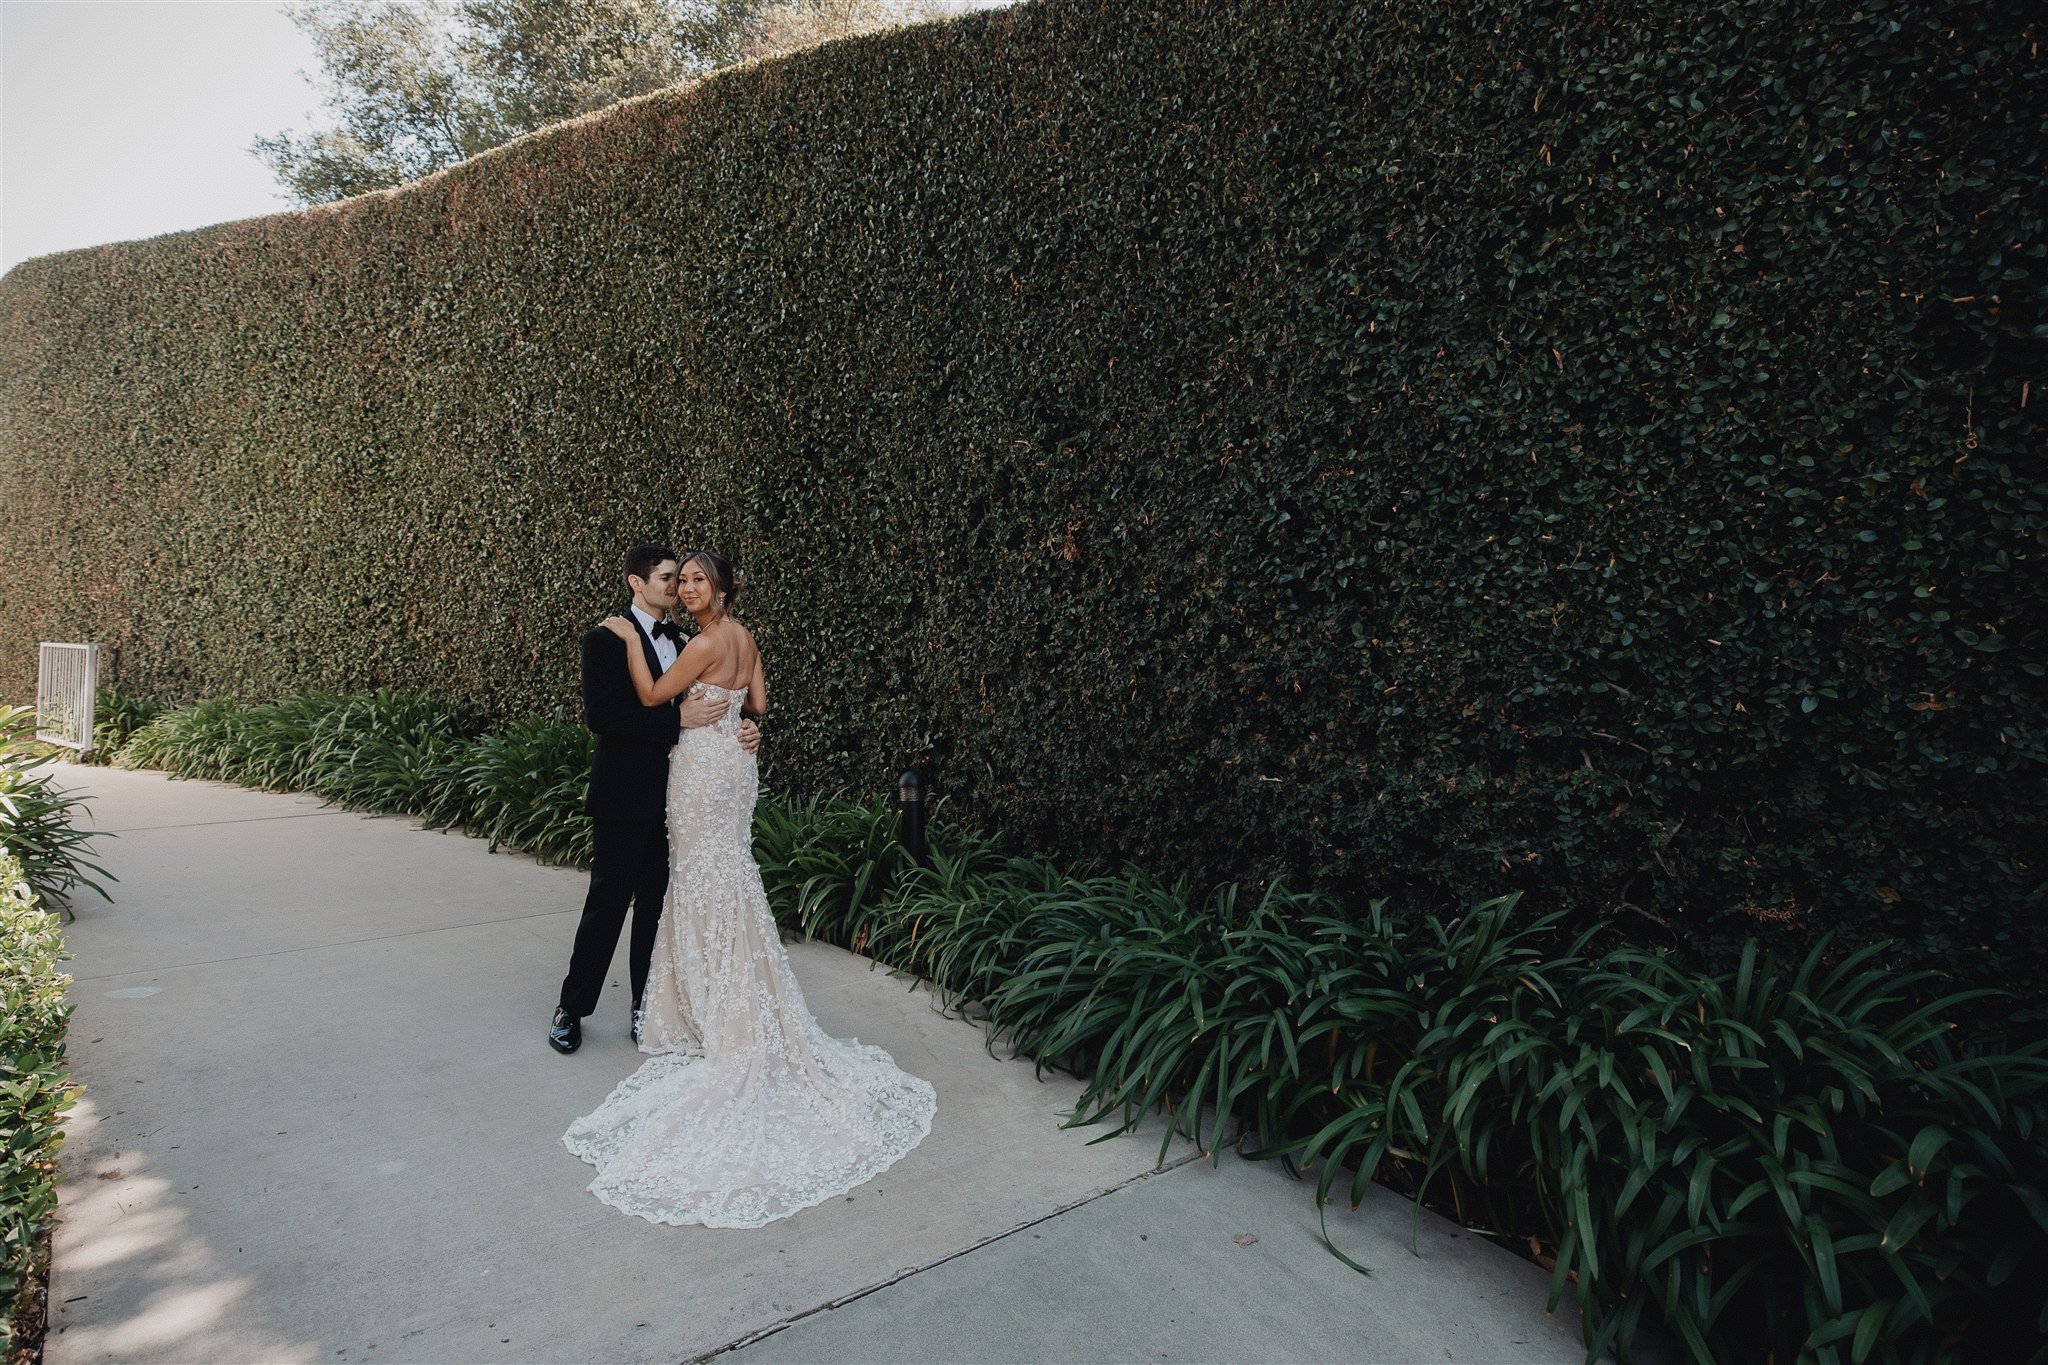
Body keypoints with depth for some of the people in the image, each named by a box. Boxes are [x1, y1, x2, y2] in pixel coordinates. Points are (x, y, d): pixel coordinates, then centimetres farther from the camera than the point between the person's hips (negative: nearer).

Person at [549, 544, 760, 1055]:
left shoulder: (684, 641, 10)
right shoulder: (607, 640, -9)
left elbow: (711, 707, 13)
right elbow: (600, 715, -19)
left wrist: (743, 728, -7)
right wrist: (677, 718, -24)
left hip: (674, 797, 6)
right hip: (624, 798, -6)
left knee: (657, 904, 12)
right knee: (607, 903, 3)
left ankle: (647, 1007, 24)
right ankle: (571, 1008, 20)